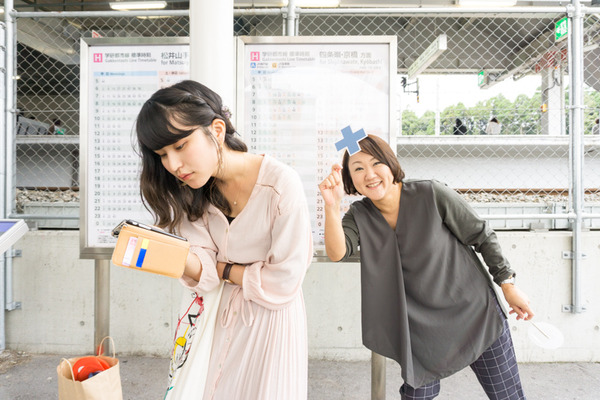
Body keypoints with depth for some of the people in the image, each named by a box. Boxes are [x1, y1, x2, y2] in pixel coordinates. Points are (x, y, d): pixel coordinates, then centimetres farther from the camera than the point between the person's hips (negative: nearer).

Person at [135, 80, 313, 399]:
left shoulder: (281, 183, -25)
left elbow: (282, 281, -20)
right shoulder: (193, 191, -5)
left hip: (271, 315, -4)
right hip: (221, 314, 5)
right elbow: (203, 274, -11)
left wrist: (221, 269, -10)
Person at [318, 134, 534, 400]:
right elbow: (337, 253, -26)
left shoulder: (432, 194, -18)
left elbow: (482, 236, -6)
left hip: (475, 311, -1)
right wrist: (332, 206, -40)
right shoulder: (360, 216, -8)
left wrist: (508, 284, -1)